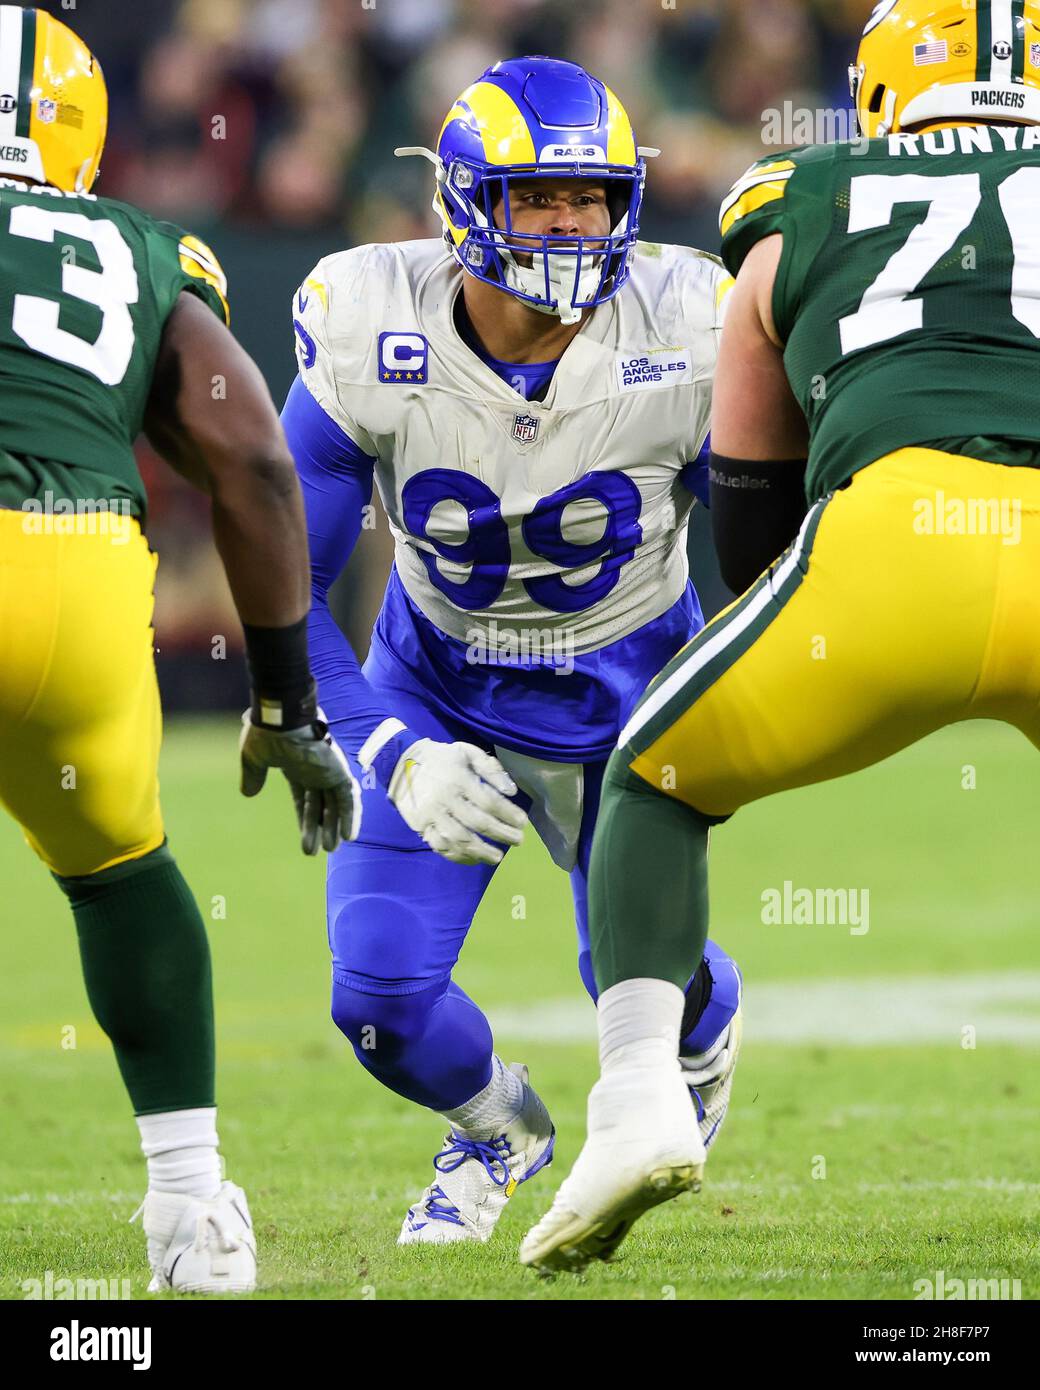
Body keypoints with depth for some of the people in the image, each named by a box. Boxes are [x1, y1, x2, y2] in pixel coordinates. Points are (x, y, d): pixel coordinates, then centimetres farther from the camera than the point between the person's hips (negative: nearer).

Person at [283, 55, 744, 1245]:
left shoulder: (688, 349, -24)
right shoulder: (369, 351, -24)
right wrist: (397, 760, -27)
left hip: (627, 698, 0)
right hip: (439, 693, 0)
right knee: (382, 999, -10)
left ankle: (708, 1031, 35)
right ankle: (500, 1129, 28)